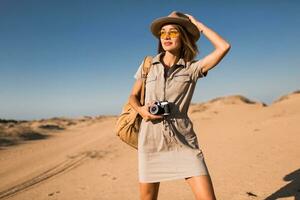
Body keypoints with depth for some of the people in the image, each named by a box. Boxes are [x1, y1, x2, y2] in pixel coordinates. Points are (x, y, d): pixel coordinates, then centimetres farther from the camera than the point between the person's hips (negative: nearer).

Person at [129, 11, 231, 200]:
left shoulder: (193, 68, 1)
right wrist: (141, 110, -8)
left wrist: (198, 24, 1)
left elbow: (224, 47, -10)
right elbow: (133, 96, 15)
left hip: (184, 142, -1)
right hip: (151, 141, 2)